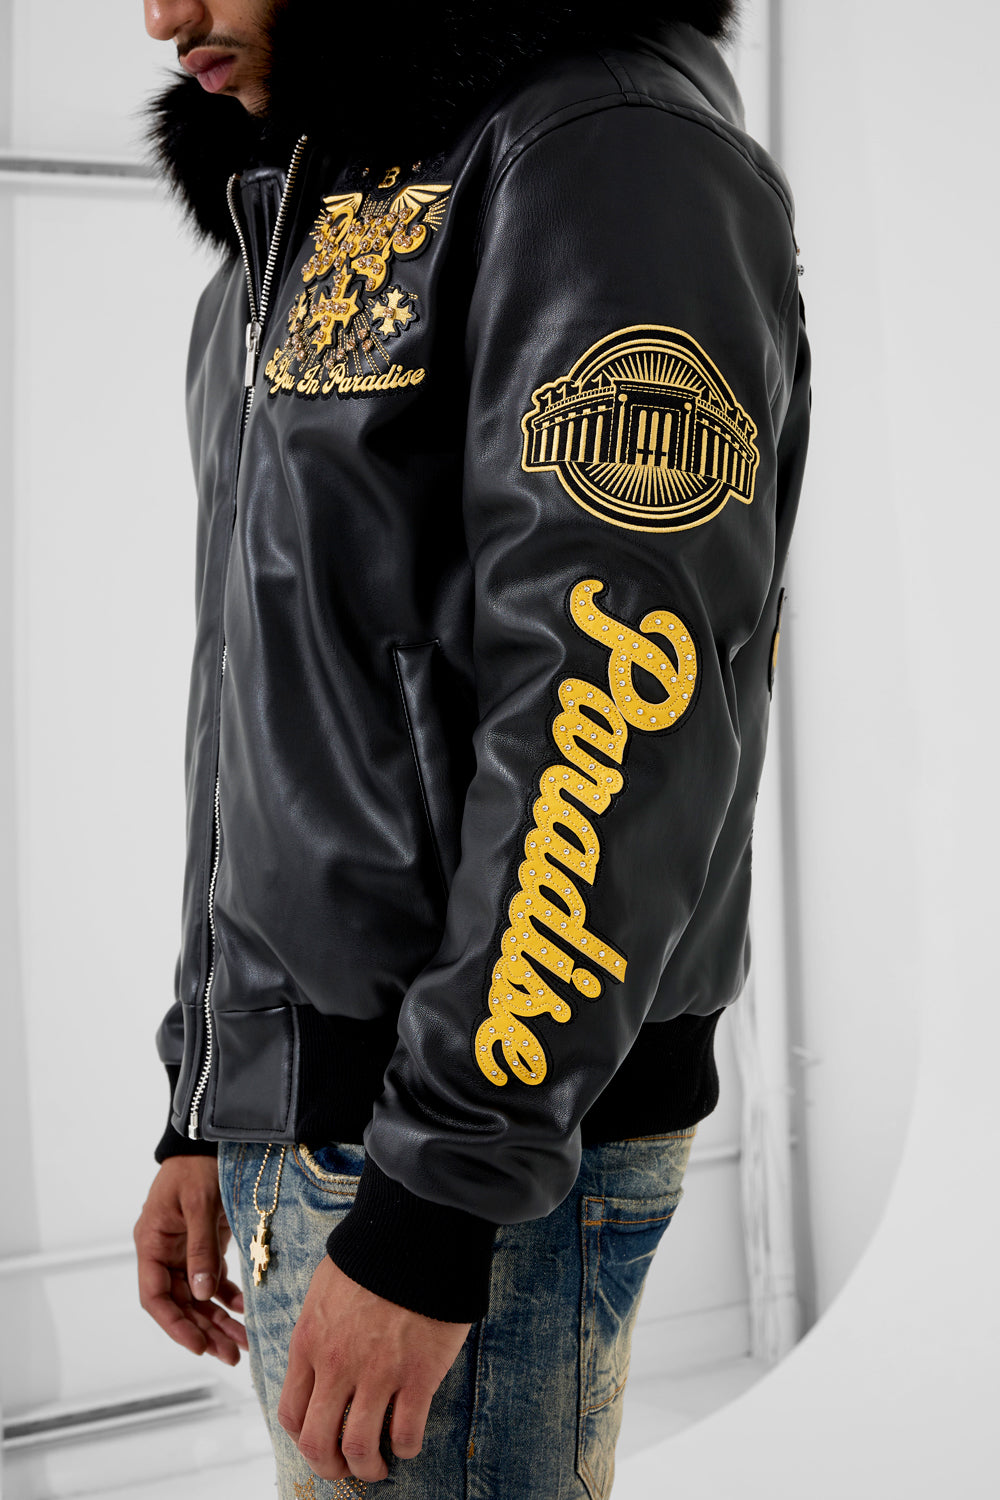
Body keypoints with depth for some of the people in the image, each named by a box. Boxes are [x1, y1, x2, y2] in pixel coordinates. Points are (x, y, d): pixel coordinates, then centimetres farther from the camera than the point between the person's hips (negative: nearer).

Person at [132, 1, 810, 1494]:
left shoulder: (618, 157, -12)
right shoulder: (307, 242, 17)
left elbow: (620, 712, -22)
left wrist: (429, 1212, -23)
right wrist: (205, 1120, 17)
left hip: (475, 1136, -9)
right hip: (304, 1104, 9)